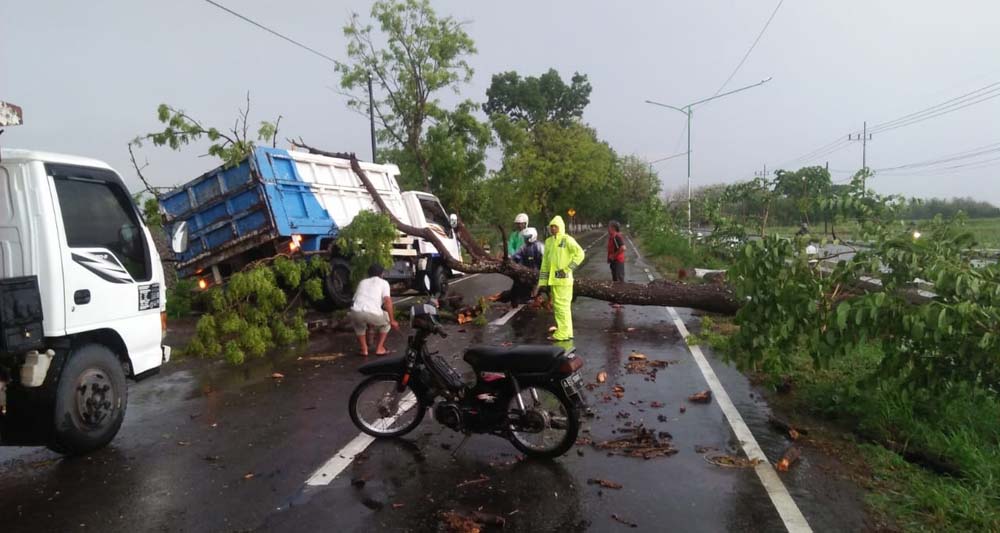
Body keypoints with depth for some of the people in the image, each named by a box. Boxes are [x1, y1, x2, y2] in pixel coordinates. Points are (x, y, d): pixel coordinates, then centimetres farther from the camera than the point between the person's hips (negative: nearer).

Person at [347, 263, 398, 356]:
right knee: (387, 321, 28)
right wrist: (392, 321, 4)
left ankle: (364, 349, 25)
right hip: (373, 314, -4)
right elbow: (387, 301, 2)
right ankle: (379, 348, 21)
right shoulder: (383, 282, 18)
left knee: (358, 325, 38)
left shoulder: (362, 282, 32)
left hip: (356, 313, 4)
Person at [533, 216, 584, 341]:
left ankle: (562, 333, 0)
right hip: (552, 279, 8)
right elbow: (545, 263, 15)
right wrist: (541, 283, 12)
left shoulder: (567, 240, -6)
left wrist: (567, 268, -17)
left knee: (561, 305, -6)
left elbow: (580, 253, -16)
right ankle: (566, 332, 21)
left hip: (563, 279, -8)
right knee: (557, 306, 12)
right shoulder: (548, 241, 15)